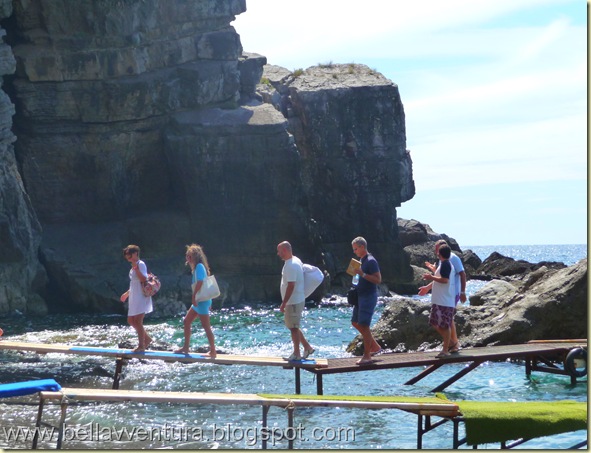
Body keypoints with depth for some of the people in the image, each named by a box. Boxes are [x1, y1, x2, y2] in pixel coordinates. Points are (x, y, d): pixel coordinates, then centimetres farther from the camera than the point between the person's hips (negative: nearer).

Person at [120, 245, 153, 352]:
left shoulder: (140, 264, -13)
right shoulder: (133, 266, 15)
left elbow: (143, 279, -23)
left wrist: (136, 268, -31)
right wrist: (127, 293, 26)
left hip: (141, 298, -10)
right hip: (134, 298, 10)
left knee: (138, 321, -7)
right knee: (131, 320, 12)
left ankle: (141, 345, 1)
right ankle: (147, 338, 21)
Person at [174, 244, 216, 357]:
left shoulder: (199, 266, -14)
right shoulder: (197, 267, 15)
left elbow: (200, 282, -24)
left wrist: (194, 296, -21)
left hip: (201, 301, -11)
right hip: (198, 300, 11)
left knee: (206, 327, -6)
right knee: (186, 321, 16)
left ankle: (213, 352, -2)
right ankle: (185, 348, 22)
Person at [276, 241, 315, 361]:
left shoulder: (291, 265, -21)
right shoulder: (296, 261, 11)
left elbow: (291, 286, -25)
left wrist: (283, 303, -22)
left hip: (293, 302, -10)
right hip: (296, 300, 10)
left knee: (293, 327, -1)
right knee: (293, 326, 18)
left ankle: (296, 354, 7)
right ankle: (307, 347, 22)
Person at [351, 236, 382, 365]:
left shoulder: (371, 261, -16)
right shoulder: (362, 260, 14)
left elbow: (378, 280, -22)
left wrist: (362, 274, -27)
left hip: (369, 297, -10)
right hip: (361, 296, 10)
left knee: (364, 325, -10)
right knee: (355, 322, 14)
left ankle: (367, 356, -4)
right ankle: (374, 346, 23)